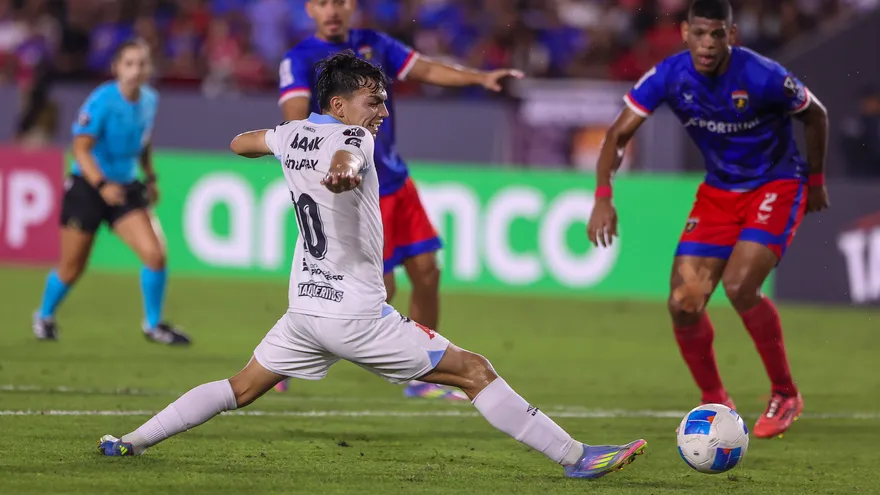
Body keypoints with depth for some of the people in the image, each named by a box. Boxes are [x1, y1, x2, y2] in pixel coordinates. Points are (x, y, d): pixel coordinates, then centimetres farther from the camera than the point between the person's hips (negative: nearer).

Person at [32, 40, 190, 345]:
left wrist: (150, 177, 13)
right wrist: (102, 185, -34)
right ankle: (44, 317, 34)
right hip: (86, 187, -5)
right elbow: (81, 148, -22)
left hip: (126, 188, 5)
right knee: (72, 269, 6)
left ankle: (154, 325, 7)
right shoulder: (101, 102, -19)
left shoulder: (149, 100, 1)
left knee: (155, 254, -12)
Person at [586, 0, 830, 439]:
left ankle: (785, 395, -6)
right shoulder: (669, 77, -14)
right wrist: (603, 196, -24)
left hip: (776, 186, -5)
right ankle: (715, 403, 16)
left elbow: (815, 115, -4)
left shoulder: (763, 77, -24)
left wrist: (816, 181, 7)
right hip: (718, 191, 5)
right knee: (684, 303, -8)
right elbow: (618, 135, -9)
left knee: (739, 285, -26)